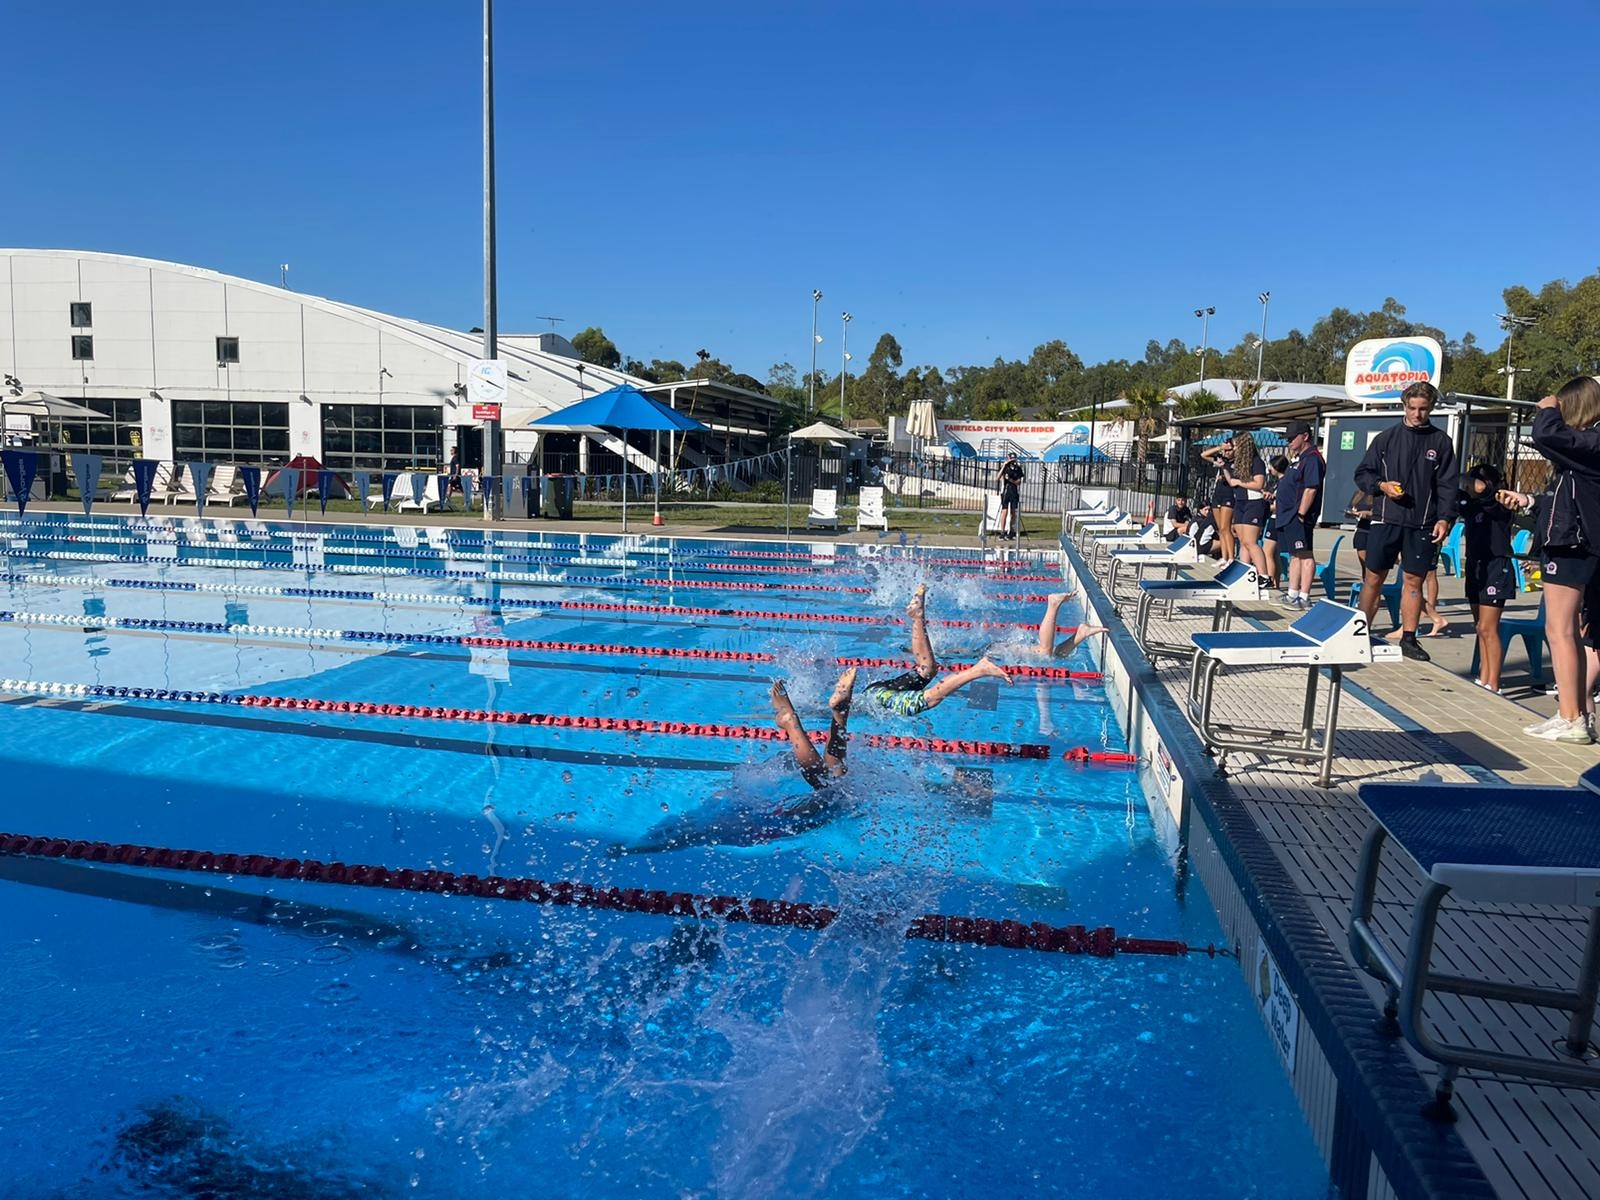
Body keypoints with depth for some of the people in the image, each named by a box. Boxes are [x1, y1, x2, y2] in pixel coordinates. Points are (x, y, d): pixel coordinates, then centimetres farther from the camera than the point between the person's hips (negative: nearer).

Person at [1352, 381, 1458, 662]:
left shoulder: (1441, 442, 7)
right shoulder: (1386, 438, 7)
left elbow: (1448, 484, 5)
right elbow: (1362, 474, 10)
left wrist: (1444, 519, -6)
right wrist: (1381, 485, -10)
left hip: (1422, 524, 0)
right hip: (1386, 520, 0)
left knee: (1414, 579, 4)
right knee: (1374, 577, 3)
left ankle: (1409, 638, 12)